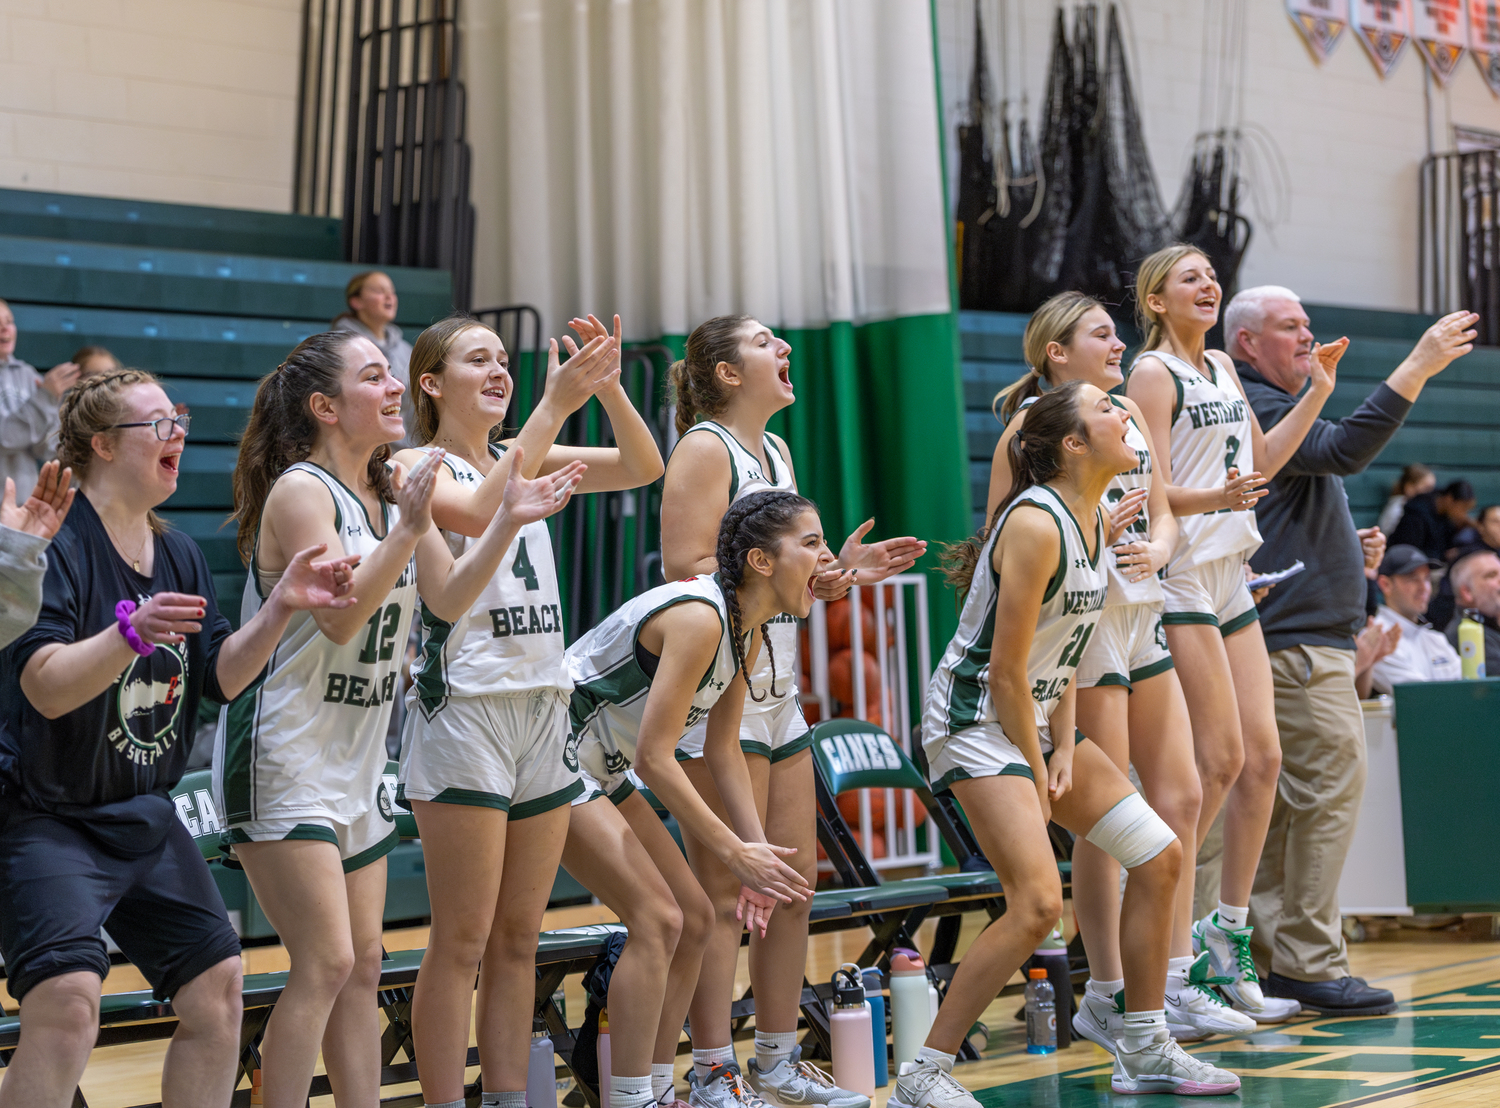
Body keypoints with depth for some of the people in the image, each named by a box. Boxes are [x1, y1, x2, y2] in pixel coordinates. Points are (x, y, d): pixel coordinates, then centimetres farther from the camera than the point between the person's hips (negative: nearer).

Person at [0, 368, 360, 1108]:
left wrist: (281, 606, -7)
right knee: (68, 1002, -23)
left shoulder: (179, 556, 8)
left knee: (216, 987, 11)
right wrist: (132, 633, -41)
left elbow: (222, 677, 8)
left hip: (144, 818, 9)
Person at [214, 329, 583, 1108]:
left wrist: (509, 522, -2)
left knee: (362, 966, 9)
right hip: (284, 758, -9)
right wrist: (406, 532, -30)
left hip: (358, 759, 9)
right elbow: (340, 616, -23)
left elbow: (447, 600, 8)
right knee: (325, 964, -13)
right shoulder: (300, 491, -14)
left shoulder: (394, 490, 10)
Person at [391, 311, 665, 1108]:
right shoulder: (418, 467, -3)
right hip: (464, 705, -6)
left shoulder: (526, 459, 15)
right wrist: (555, 405, -24)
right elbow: (479, 514, -23)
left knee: (518, 938, 9)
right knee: (462, 941, -6)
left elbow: (642, 469, 6)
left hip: (544, 705, 7)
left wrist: (609, 387, -9)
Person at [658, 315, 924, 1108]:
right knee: (725, 893, -7)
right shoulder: (704, 449, -8)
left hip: (777, 692, 9)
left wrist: (837, 571, 8)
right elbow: (684, 570, -19)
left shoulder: (775, 452, 18)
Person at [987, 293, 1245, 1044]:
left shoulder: (1130, 414, 14)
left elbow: (1162, 511, 16)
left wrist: (1154, 548, -6)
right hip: (1078, 621, -8)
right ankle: (1105, 999, 5)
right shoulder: (1032, 425, -8)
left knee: (1180, 798, 8)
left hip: (1142, 618, 8)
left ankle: (1175, 986, 16)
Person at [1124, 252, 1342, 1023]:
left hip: (1229, 577, 8)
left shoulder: (1223, 370, 17)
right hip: (1178, 576, -8)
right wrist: (1216, 497, -31)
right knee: (1221, 757, -12)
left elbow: (1263, 461, 24)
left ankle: (1229, 934, 11)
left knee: (1262, 756, 4)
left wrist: (1318, 392, 18)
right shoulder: (1154, 372, -7)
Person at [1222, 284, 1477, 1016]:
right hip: (1295, 638, -11)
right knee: (1332, 787, -11)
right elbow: (1345, 449, -25)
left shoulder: (1277, 408, 24)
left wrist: (1350, 548, 15)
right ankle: (1312, 964, -10)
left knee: (1280, 798, 9)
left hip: (1301, 636, 11)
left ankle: (1269, 958, 11)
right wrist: (1418, 366, -26)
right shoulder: (1253, 408, -10)